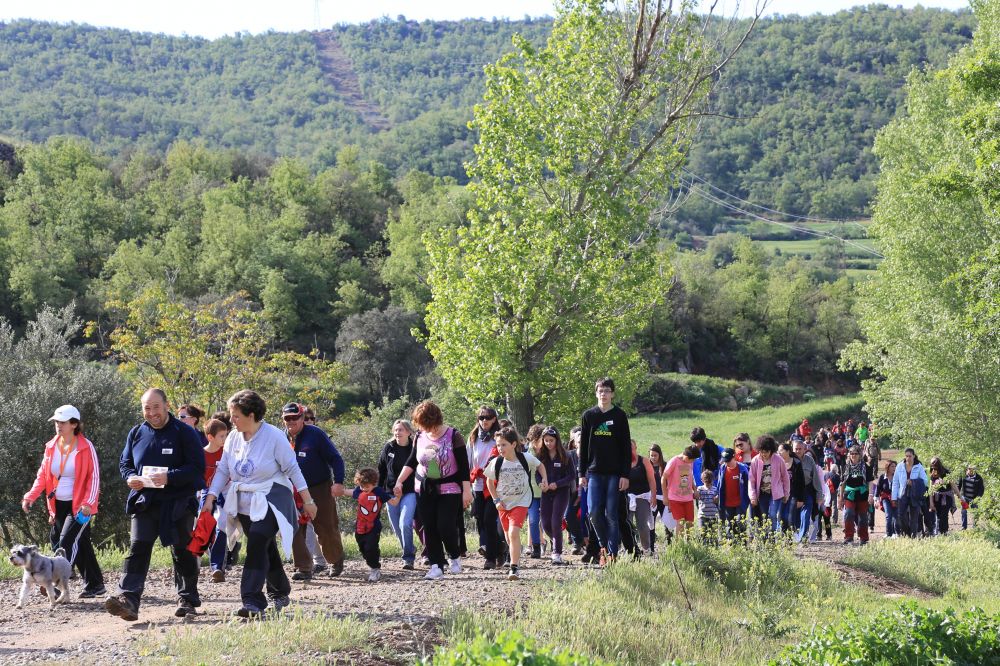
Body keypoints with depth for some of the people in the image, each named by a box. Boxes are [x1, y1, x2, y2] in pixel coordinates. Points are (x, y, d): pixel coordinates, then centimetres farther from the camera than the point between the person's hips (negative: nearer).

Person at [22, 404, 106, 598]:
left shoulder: (86, 447, -9)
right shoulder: (51, 447, 6)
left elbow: (94, 477, -9)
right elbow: (43, 475, 10)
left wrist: (88, 503, -19)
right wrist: (30, 496, -3)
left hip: (79, 506, -5)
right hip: (59, 505, 6)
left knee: (67, 542, -16)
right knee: (81, 545, 11)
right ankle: (95, 585, 20)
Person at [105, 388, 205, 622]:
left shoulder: (185, 433, -4)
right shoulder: (136, 433, 10)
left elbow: (197, 467, -10)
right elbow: (124, 463, 17)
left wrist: (170, 477, -24)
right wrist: (130, 477, -6)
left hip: (178, 504, -3)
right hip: (144, 503, 3)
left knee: (183, 552, 8)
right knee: (137, 550, -11)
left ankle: (188, 600, 22)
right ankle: (128, 600, -21)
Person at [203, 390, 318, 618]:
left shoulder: (274, 436, -12)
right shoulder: (233, 438, 3)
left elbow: (293, 469, -8)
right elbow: (222, 470, 6)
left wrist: (307, 501, -5)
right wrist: (210, 497, -5)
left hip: (270, 502, -6)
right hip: (244, 505, 6)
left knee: (257, 546, -21)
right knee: (266, 551, 15)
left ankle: (253, 603, -25)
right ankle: (280, 593, 32)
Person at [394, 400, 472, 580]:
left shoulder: (453, 436, -11)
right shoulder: (420, 437, 2)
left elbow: (463, 466, -10)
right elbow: (411, 462, 13)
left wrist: (467, 491, -14)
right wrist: (399, 482, 2)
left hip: (449, 490, -5)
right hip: (424, 490, 5)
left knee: (445, 527, -12)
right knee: (429, 528, 0)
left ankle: (455, 556, 15)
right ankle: (436, 565, 6)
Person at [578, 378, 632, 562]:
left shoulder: (619, 416, 2)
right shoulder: (588, 416, 7)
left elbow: (626, 447, 1)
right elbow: (583, 446, 9)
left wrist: (625, 475, -6)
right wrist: (582, 474, 4)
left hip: (614, 473, -2)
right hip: (594, 472, 2)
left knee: (611, 514, -2)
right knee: (594, 512, -8)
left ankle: (612, 552, 4)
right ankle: (604, 544, 12)